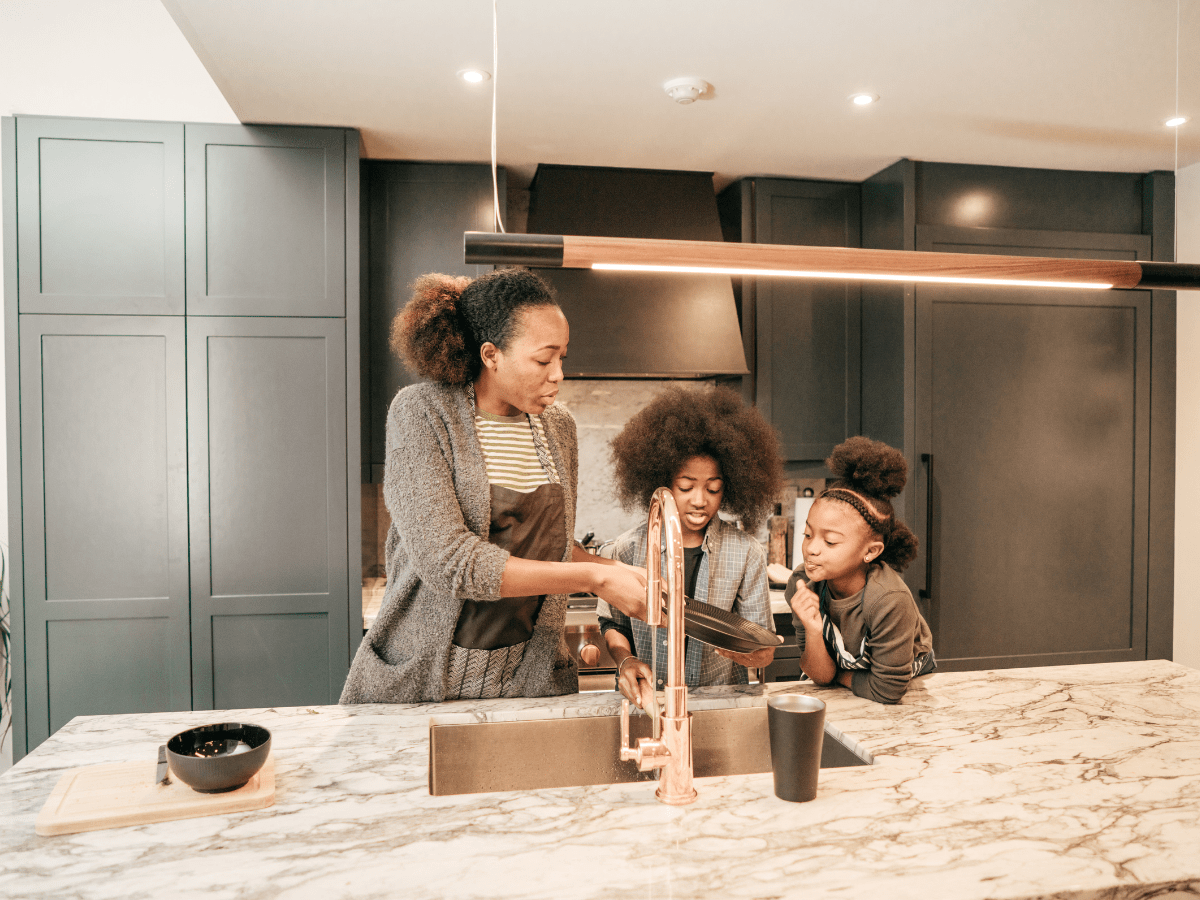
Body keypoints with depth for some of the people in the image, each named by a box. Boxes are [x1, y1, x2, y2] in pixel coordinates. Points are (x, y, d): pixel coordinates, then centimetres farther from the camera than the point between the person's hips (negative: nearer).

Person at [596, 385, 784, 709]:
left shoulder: (746, 553, 1)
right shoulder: (629, 548, 0)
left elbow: (762, 645, 2)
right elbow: (613, 623, 13)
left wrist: (755, 653, -20)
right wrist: (625, 660, -7)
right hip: (643, 698, -1)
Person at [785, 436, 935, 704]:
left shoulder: (889, 601, -35)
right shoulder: (802, 585, -23)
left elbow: (886, 692, -23)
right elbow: (821, 676, -17)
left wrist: (838, 676, -10)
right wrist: (813, 632, -34)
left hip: (907, 680, -1)